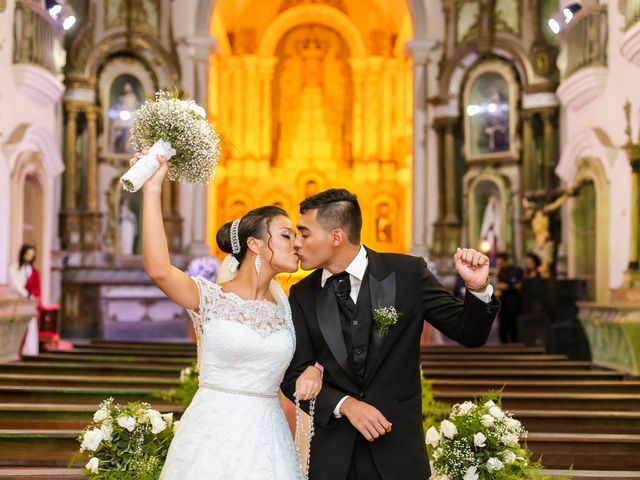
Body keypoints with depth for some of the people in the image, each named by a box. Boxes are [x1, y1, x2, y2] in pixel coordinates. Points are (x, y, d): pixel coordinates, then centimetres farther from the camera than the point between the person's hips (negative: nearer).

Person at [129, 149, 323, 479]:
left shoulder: (284, 303, 8)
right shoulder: (210, 298, -6)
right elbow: (158, 269, -25)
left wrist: (313, 369, 0)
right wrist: (152, 190, -24)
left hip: (267, 439, 4)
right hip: (214, 435, -4)